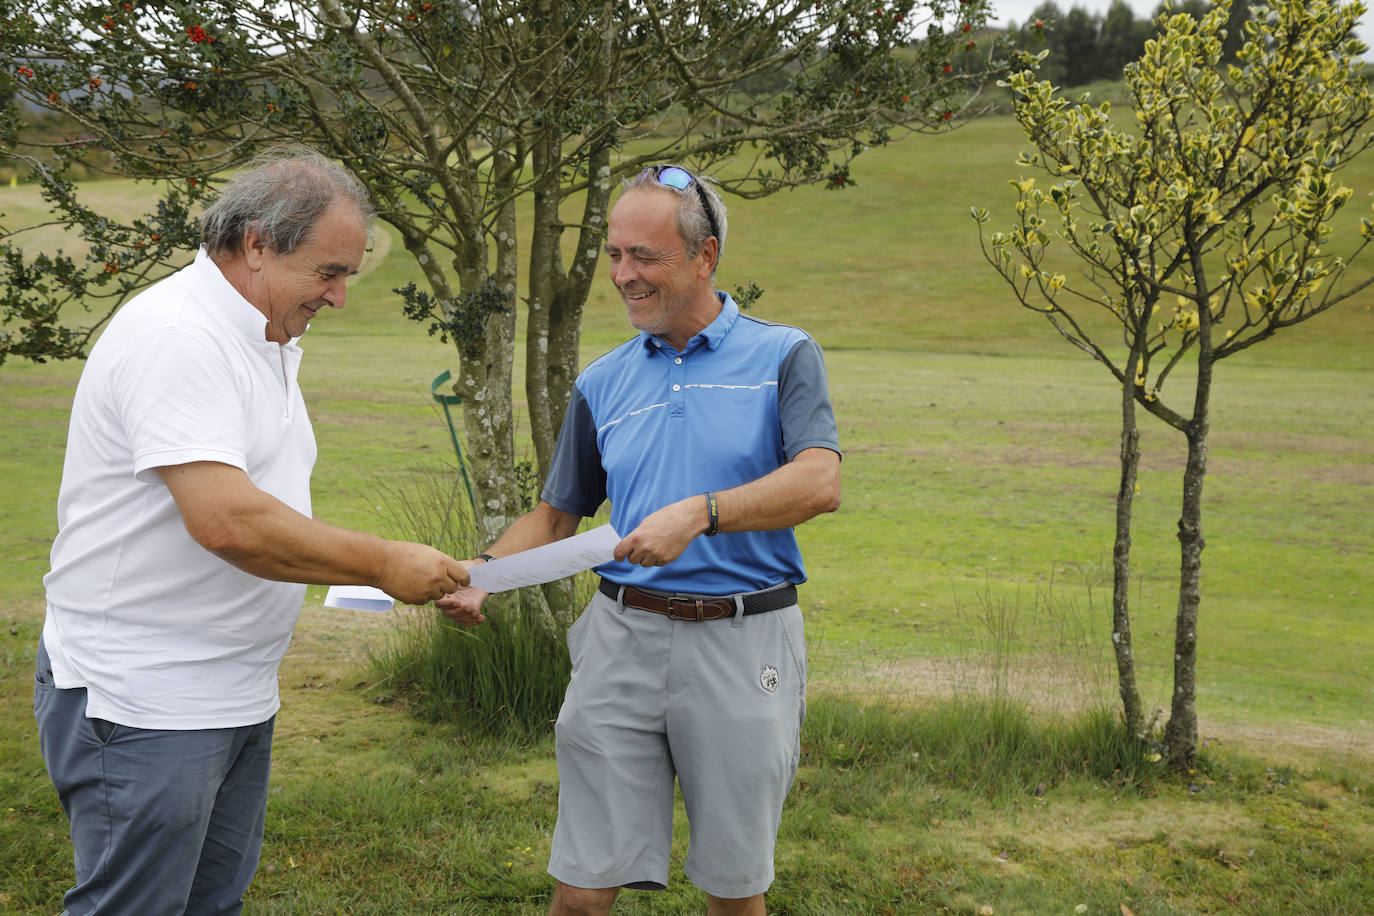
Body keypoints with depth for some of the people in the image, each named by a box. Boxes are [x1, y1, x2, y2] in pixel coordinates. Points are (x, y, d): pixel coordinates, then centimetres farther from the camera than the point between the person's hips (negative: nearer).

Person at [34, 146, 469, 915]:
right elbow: (227, 521, -29)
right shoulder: (176, 337, -20)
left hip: (238, 692, 10)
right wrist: (385, 566, -20)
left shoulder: (268, 341, 13)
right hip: (143, 701, -10)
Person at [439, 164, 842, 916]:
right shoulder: (602, 385, 11)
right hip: (622, 638, 3)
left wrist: (700, 513, -26)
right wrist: (485, 571, -3)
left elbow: (819, 483, -14)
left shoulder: (783, 357, 1)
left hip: (743, 643, -2)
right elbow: (555, 514, 16)